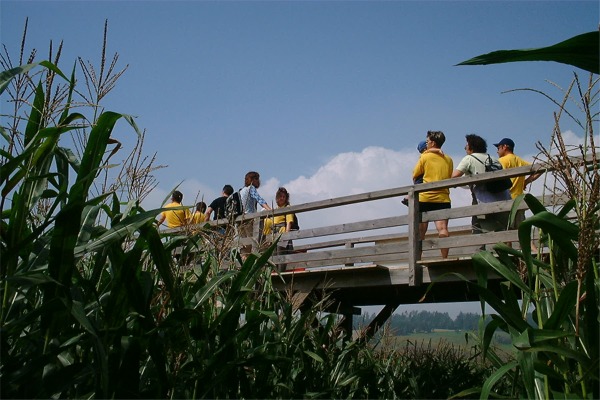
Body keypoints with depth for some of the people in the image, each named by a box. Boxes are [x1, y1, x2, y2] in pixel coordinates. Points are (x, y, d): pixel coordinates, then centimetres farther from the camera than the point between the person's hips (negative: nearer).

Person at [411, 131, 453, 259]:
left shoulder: (425, 156, 1)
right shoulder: (448, 160, 12)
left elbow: (414, 176, 7)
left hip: (425, 197, -2)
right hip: (443, 198, 2)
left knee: (421, 231, 5)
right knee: (442, 229, -8)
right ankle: (445, 258, -18)